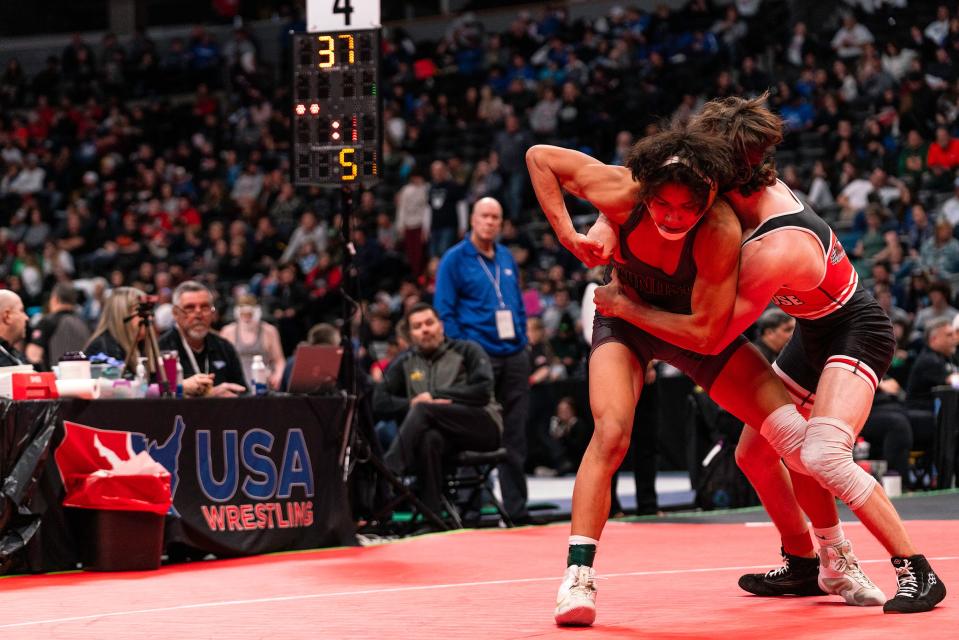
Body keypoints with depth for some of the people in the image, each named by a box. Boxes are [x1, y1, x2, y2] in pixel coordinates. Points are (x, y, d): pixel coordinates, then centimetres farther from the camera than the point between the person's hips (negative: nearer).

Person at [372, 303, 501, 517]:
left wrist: (435, 396, -7)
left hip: (483, 425, -2)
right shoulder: (405, 363, 17)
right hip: (444, 435, 2)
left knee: (423, 410, -29)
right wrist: (411, 403, -11)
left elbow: (483, 391, -6)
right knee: (429, 439, -37)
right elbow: (379, 402, 7)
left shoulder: (467, 351, 8)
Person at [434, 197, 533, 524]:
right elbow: (444, 311, -5)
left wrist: (522, 344, 11)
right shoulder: (455, 259, -3)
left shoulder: (507, 258, 15)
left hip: (513, 356, 5)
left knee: (515, 435, 5)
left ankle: (516, 507, 9)